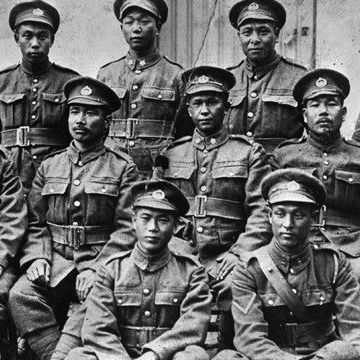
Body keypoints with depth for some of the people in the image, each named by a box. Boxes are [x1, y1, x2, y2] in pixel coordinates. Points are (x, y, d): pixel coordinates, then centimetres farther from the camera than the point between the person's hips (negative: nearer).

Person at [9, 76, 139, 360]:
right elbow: (35, 223, 14)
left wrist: (94, 269, -16)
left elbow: (127, 229, -4)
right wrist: (37, 257, -6)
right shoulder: (49, 166, 16)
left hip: (101, 264, -3)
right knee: (20, 294, -25)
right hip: (55, 262, 3)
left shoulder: (123, 168, 4)